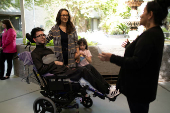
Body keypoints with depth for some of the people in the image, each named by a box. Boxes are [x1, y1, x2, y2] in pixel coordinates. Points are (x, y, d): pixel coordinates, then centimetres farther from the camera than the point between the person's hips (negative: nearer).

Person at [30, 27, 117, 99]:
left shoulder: (48, 50, 29)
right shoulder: (35, 53, 1)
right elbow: (41, 70, -12)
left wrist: (66, 66, 11)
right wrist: (54, 63, -8)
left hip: (65, 70, 9)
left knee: (89, 66, -7)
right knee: (83, 70, -26)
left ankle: (107, 87, -10)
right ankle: (107, 92, -22)